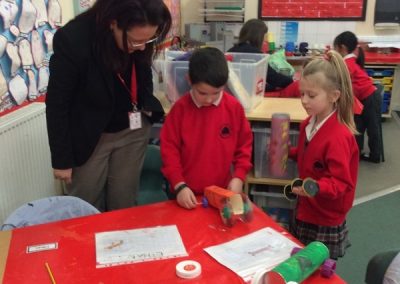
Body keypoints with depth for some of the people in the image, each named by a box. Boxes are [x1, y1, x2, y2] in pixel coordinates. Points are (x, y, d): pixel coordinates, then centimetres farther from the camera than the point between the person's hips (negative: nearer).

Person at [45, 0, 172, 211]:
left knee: (124, 204, 11)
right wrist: (62, 159, -11)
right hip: (88, 136, -3)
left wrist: (148, 106, -5)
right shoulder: (72, 39, -25)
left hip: (133, 129, 3)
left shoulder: (141, 42, -12)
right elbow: (57, 104, -16)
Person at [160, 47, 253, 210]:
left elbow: (244, 145, 3)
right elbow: (169, 148, -7)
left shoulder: (234, 107, -6)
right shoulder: (180, 108, -11)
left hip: (222, 192, 1)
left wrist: (239, 177, -6)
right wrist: (179, 185, -13)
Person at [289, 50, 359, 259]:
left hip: (325, 226, -8)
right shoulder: (309, 124, 0)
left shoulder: (339, 137, -26)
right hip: (305, 214, 8)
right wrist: (287, 152, 2)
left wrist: (317, 188, -41)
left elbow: (341, 183, -24)